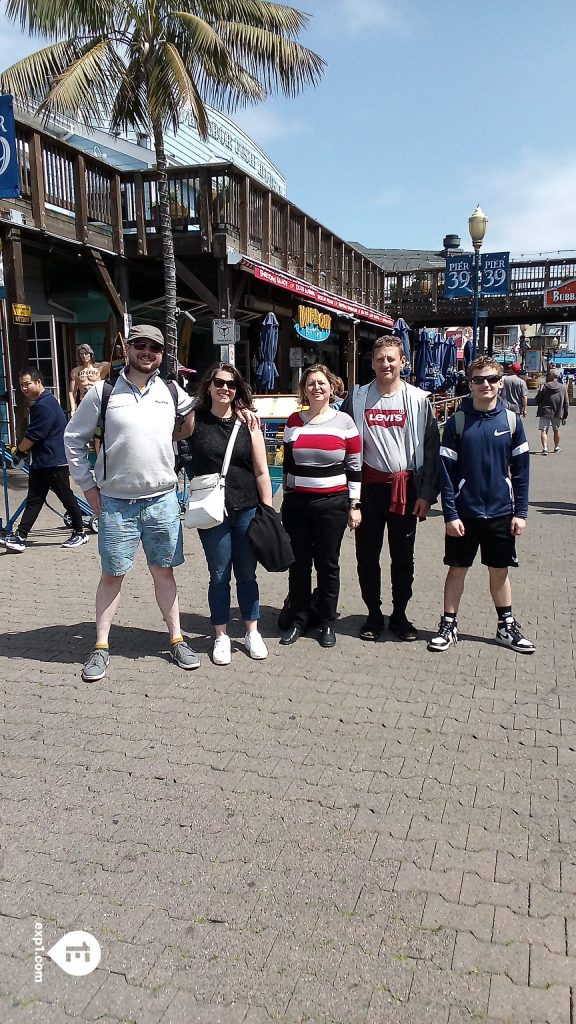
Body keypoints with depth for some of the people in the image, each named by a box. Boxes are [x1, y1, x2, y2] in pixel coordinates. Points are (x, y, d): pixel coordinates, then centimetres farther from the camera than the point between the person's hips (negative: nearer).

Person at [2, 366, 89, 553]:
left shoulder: (45, 405, -18)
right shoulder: (39, 402, 15)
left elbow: (33, 435, -18)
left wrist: (19, 452, -5)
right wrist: (23, 451, 18)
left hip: (55, 462, -10)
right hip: (40, 462, 10)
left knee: (66, 497, 2)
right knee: (33, 500, 5)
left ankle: (79, 533, 16)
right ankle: (19, 537, 4)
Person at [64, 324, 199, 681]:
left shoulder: (173, 393, 3)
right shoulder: (103, 392, -4)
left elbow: (192, 430, 19)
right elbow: (74, 438, 3)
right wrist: (88, 484, 0)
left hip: (162, 499, 2)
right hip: (115, 501, -2)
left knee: (164, 571, 11)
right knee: (113, 574, 7)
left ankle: (177, 640, 23)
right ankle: (101, 647, 19)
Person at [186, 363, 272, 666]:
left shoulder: (247, 421, 1)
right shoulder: (194, 419, 0)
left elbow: (261, 471, 3)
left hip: (247, 510, 1)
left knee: (247, 574, 12)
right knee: (219, 576, 8)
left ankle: (252, 632, 28)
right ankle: (221, 636, 23)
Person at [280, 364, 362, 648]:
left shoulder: (344, 421, -1)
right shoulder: (294, 421, 7)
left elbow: (354, 466, 1)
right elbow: (288, 464, 12)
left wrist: (354, 505, -2)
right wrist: (287, 500, 12)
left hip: (332, 504, -2)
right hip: (297, 503, 2)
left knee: (328, 564, 7)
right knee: (299, 563, 8)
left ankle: (327, 623, 20)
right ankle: (298, 620, 22)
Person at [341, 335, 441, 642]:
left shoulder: (419, 400, 0)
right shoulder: (357, 397, 3)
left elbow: (431, 449, 0)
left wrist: (427, 493, -5)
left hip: (406, 488, -1)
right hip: (369, 486, 1)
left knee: (403, 557, 8)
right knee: (367, 555, 7)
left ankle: (399, 615, 23)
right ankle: (374, 614, 21)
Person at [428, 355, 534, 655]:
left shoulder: (511, 420, -1)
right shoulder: (457, 421, -6)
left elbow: (521, 469, 2)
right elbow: (446, 470, -6)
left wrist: (521, 511, -1)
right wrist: (450, 514, -10)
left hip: (501, 512, 2)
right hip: (464, 512, -1)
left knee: (500, 571, 14)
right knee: (457, 570, 9)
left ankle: (506, 627, 29)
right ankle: (449, 626, 24)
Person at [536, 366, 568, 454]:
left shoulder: (544, 386, -9)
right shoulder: (563, 388, -1)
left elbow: (537, 400, -3)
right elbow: (566, 403, 2)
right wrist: (565, 416, 9)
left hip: (545, 412, -3)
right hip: (557, 413, 3)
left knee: (543, 431, -2)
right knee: (556, 430, 20)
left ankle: (545, 448, -18)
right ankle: (557, 447, 34)